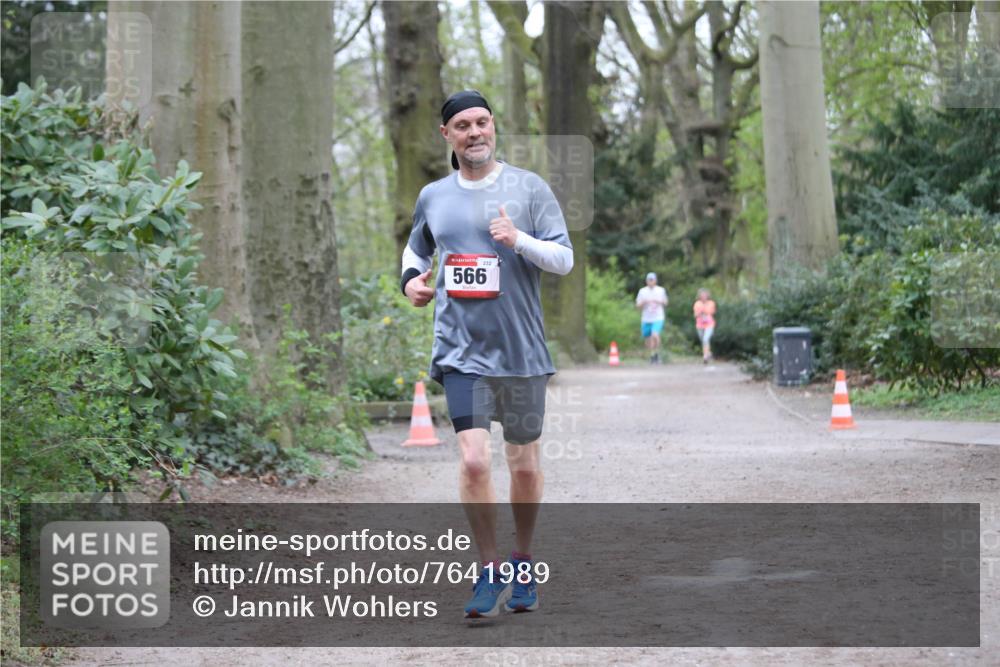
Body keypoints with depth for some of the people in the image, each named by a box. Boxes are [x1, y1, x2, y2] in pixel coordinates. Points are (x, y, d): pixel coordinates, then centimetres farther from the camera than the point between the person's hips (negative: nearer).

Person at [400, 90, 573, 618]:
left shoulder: (529, 188, 0)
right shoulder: (433, 197, 8)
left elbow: (564, 259, -4)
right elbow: (415, 246, 28)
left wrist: (519, 239, -20)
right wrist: (411, 278, 7)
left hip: (522, 350, 0)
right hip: (461, 350, 1)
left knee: (524, 464, 9)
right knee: (473, 460, -14)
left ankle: (523, 564, 30)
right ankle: (490, 570, 1)